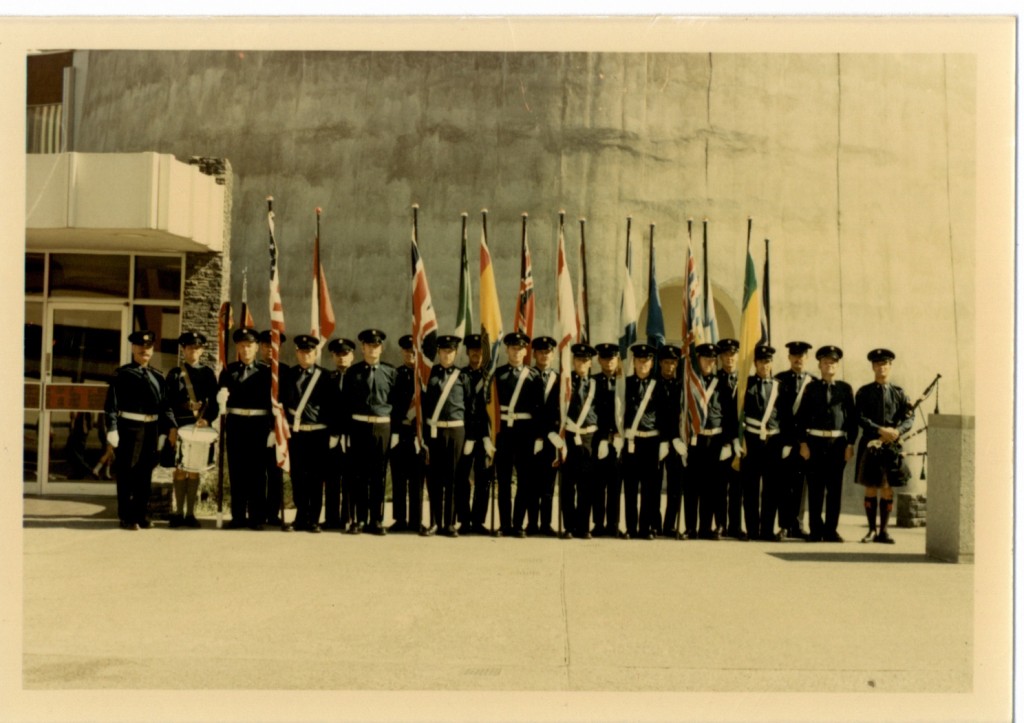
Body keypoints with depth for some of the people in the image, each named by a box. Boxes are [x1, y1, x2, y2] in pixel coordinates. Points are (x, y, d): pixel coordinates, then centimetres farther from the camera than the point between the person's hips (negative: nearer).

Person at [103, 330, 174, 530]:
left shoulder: (157, 377, 12)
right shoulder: (122, 374, -1)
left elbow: (165, 406, 13)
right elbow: (111, 405, -6)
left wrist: (170, 427, 1)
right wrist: (112, 431, -14)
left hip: (151, 431, 4)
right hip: (128, 430, -4)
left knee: (145, 476, 10)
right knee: (126, 476, 2)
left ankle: (142, 516, 19)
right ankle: (127, 518, 9)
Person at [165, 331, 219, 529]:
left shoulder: (208, 373, 8)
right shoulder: (174, 373, 6)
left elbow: (214, 402, 6)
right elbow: (168, 403, 1)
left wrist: (207, 419, -11)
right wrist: (171, 427, -8)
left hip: (200, 427, 1)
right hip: (179, 426, -1)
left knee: (194, 470, 4)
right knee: (180, 469, 1)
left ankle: (190, 513, 9)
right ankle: (179, 512, 9)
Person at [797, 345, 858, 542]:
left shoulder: (845, 388, 8)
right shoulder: (811, 387, 6)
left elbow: (852, 418, 6)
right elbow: (801, 417, 4)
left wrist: (850, 444, -1)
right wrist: (802, 443, -4)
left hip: (838, 443, 1)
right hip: (815, 442, -1)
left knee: (835, 488, 4)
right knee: (815, 487, 2)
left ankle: (831, 530, 12)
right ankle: (816, 530, 9)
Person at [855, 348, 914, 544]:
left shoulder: (899, 393, 9)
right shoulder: (864, 392, 4)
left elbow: (909, 417, 1)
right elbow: (860, 418, -5)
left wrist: (897, 431, -18)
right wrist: (880, 430, -17)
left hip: (892, 446, 1)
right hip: (870, 445, -1)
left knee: (887, 489, 3)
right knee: (870, 489, 3)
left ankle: (883, 530, 11)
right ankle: (871, 530, 12)